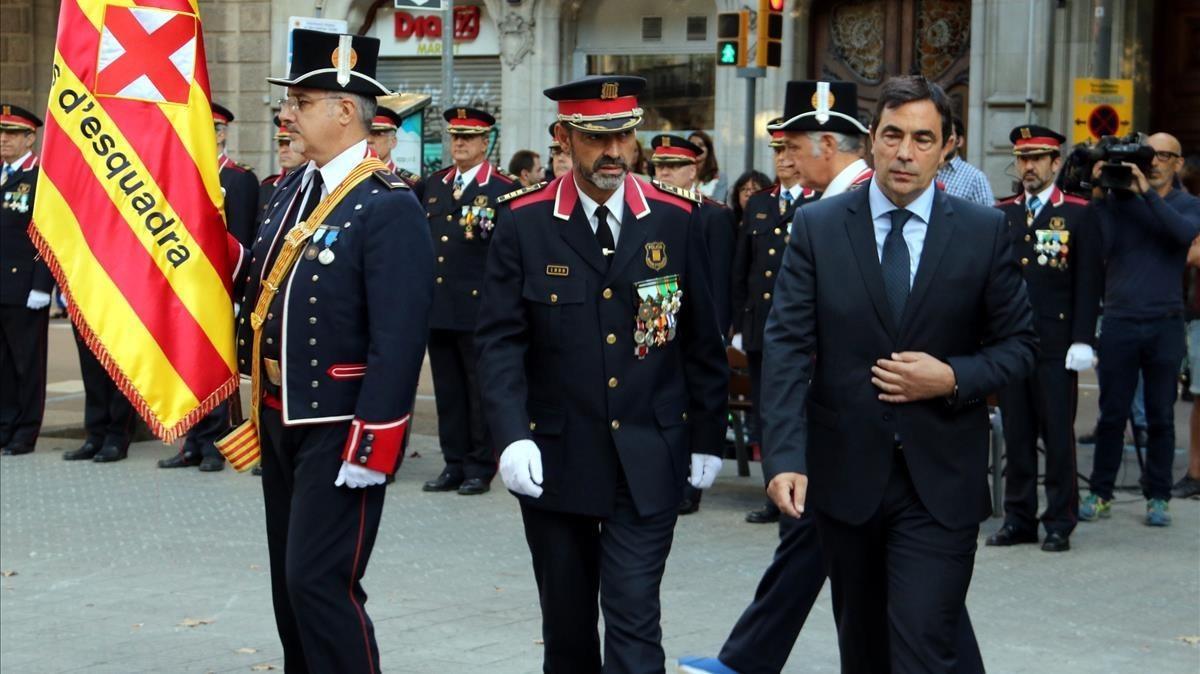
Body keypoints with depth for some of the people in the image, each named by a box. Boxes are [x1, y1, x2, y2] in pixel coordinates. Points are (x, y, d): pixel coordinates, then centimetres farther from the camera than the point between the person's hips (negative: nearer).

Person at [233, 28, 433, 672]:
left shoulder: (389, 206, -17)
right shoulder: (292, 188, 8)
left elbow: (399, 336, -21)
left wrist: (372, 442, -22)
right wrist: (258, 396, 11)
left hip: (338, 426, -8)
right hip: (280, 417, 8)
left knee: (320, 581, -8)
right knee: (289, 578, 16)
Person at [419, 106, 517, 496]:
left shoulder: (503, 190, -4)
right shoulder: (432, 186, 13)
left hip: (478, 308, -5)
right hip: (437, 307, 5)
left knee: (481, 390, 1)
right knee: (447, 391, 10)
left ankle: (480, 467, 9)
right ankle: (454, 465, 18)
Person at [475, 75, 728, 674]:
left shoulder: (677, 220, 1)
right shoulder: (523, 223, -3)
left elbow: (702, 339, 6)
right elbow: (500, 339, -6)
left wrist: (707, 438, 7)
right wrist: (512, 436, -18)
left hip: (648, 461, 0)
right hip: (555, 460, 1)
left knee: (634, 618, -6)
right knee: (566, 622, 13)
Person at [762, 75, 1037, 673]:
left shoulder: (984, 232, 0)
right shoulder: (817, 227, 0)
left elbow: (1019, 345, 5)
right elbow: (787, 347, -6)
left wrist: (953, 378, -15)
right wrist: (785, 457, -18)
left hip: (941, 482, -2)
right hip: (845, 473, 2)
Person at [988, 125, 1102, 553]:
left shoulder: (1079, 214, 1)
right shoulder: (1001, 215, 13)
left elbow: (1088, 282, -3)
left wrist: (1081, 341, -10)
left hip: (1055, 346, -4)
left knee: (1058, 435, 0)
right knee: (1016, 435, 7)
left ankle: (1060, 522, 7)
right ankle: (1019, 519, 15)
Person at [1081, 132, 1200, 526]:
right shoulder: (1118, 200, 4)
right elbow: (1098, 248, -8)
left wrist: (1147, 192, -21)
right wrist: (1099, 195, -13)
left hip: (1165, 325, 0)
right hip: (1119, 321, 0)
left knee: (1161, 417, 6)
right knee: (1111, 415, 5)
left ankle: (1158, 497, 15)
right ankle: (1099, 494, 13)